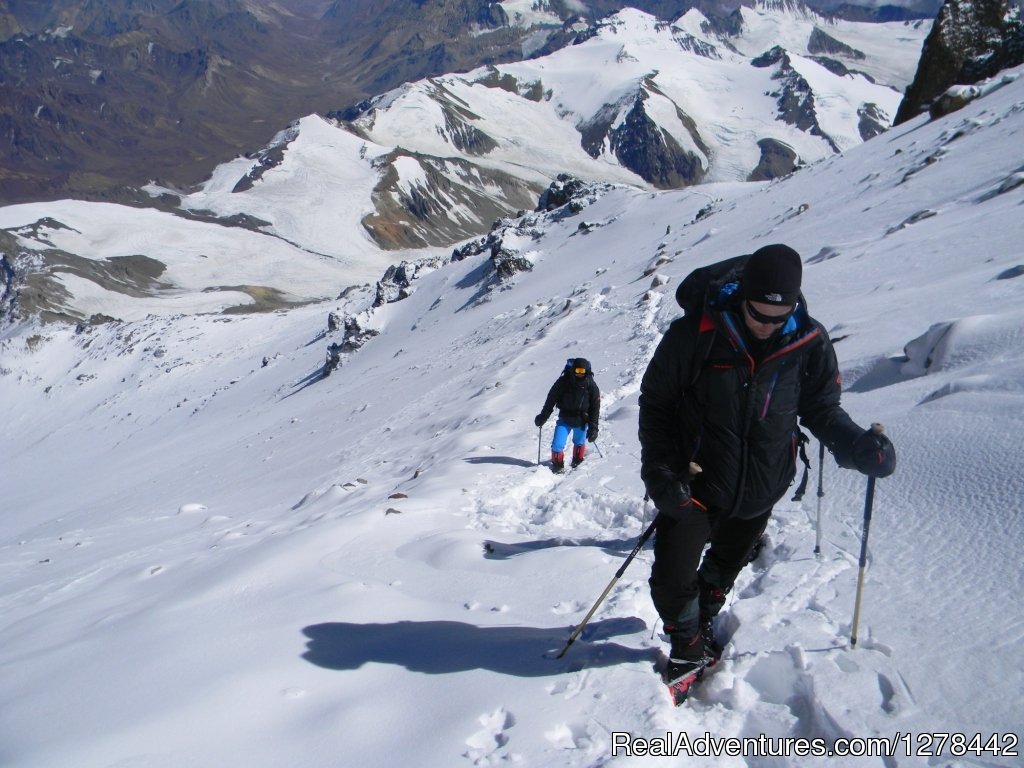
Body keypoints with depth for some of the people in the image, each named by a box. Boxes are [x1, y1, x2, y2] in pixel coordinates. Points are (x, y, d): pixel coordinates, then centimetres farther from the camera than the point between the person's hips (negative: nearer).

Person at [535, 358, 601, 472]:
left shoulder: (591, 385, -13)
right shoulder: (563, 382, -17)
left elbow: (595, 407, -6)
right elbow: (551, 400, -6)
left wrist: (593, 427, -8)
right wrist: (542, 417, -3)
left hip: (582, 421, 1)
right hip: (565, 419, -1)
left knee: (579, 443, 17)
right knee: (557, 445, -9)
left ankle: (577, 462, 44)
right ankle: (557, 465, 14)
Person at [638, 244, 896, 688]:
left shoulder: (809, 343, -11)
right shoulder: (694, 334, -19)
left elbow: (822, 409, 2)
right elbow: (656, 405, -8)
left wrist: (857, 446, -18)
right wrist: (660, 473, -17)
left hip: (761, 490, 3)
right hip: (695, 486, -3)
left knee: (725, 569, 23)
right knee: (672, 581, -6)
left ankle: (703, 626, 53)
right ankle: (689, 648, 25)